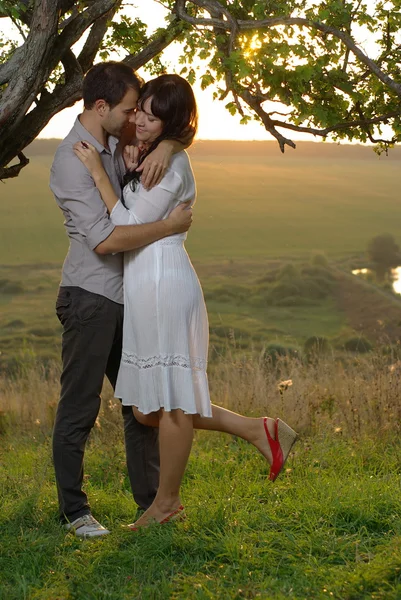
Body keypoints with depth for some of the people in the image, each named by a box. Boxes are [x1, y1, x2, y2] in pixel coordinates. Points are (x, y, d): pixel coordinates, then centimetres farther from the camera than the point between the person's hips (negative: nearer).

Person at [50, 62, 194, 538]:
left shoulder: (118, 141, 9)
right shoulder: (71, 160, -17)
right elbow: (104, 239, -25)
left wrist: (165, 147, -8)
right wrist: (170, 226, -17)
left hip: (125, 297, 9)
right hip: (89, 298, -9)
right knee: (79, 408, -1)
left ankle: (151, 500, 23)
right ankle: (74, 510, 10)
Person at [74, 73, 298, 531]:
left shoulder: (171, 163, -12)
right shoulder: (148, 158, 18)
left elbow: (130, 226, -14)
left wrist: (99, 172, -12)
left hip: (163, 283, -11)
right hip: (144, 288, 11)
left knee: (169, 400, 2)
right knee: (148, 407, 13)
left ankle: (167, 501, 16)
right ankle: (259, 430, 18)